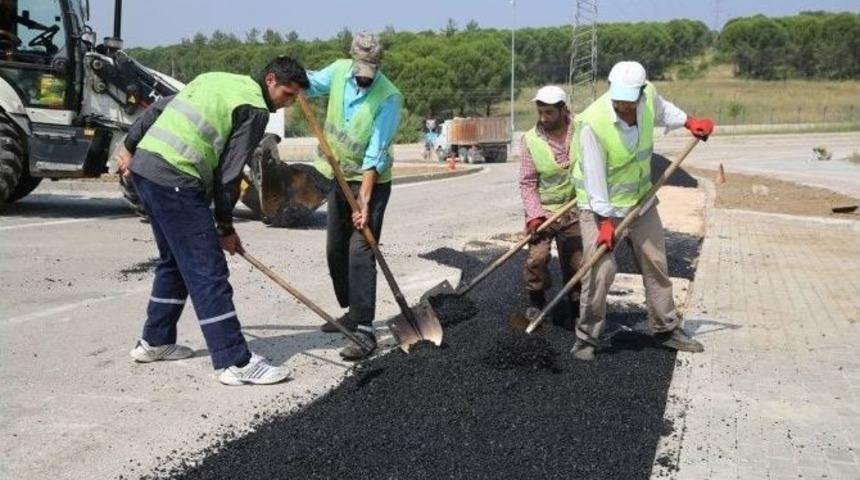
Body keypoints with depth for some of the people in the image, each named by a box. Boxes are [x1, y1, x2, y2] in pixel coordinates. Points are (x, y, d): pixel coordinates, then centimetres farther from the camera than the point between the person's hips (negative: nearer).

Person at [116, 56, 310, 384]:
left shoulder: (218, 79, 21)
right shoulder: (255, 109, -4)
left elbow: (157, 108, 20)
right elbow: (229, 173, -6)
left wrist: (130, 147, 23)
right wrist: (225, 227, 2)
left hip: (142, 167, 9)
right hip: (175, 180, -9)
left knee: (174, 261, 22)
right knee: (208, 272, -8)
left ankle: (154, 341, 32)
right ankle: (236, 363, -6)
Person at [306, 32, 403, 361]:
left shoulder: (389, 98, -22)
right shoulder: (339, 71, -4)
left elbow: (376, 153, -26)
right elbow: (311, 84, 17)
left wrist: (364, 198, -31)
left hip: (371, 182, -7)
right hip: (340, 178, 7)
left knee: (360, 254, -15)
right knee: (335, 251, 14)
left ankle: (365, 331, -15)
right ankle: (353, 312, 30)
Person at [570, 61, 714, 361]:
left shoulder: (649, 95, -11)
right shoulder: (592, 123, -28)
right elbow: (594, 176, -25)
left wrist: (689, 122, 11)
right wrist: (605, 221, -23)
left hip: (641, 199, 6)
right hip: (600, 205, -6)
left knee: (656, 263, 12)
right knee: (601, 270, -14)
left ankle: (666, 328, 28)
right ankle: (586, 336, 2)